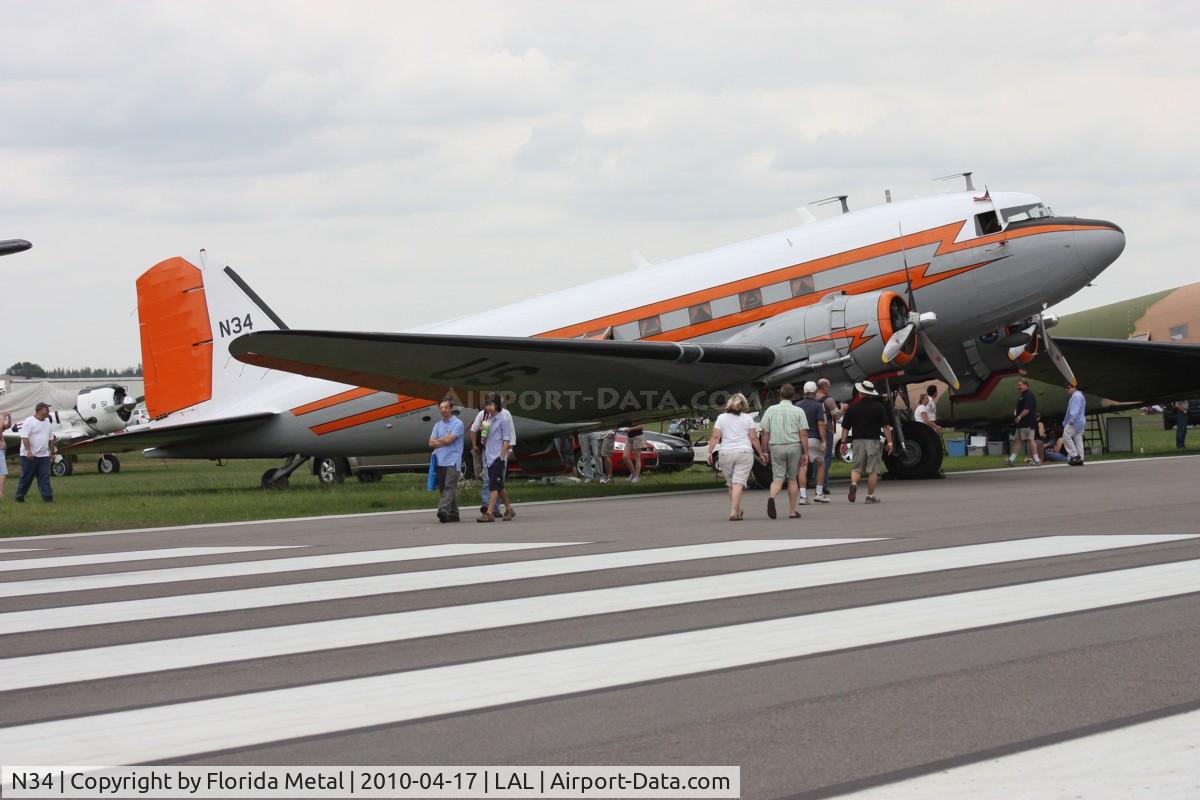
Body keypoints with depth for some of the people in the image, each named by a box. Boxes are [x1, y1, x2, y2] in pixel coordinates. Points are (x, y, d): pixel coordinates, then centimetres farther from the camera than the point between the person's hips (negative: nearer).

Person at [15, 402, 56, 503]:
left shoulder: (47, 422, 13)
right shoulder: (29, 422, -10)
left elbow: (51, 439, 20)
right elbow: (25, 437, -18)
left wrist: (52, 452, 17)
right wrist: (29, 451, -27)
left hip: (43, 456, 6)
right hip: (29, 456, -6)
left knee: (44, 477, -2)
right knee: (26, 477, 1)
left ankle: (48, 497, -6)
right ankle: (20, 497, 12)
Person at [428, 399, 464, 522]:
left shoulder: (457, 423, -2)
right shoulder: (438, 425, 17)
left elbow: (448, 440, -11)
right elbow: (431, 443, 8)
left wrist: (438, 440, 7)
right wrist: (444, 441, -4)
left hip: (452, 461, -7)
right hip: (440, 461, 7)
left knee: (449, 487, -16)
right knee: (443, 488, 6)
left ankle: (443, 510, -31)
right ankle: (453, 513, 12)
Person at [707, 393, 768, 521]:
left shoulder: (721, 418, 6)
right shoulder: (747, 418, 3)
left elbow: (715, 437, -2)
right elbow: (754, 438, 1)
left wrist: (710, 452, -2)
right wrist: (761, 454, 9)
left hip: (726, 454, 2)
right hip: (744, 452, -2)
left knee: (731, 484, 14)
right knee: (738, 483, -7)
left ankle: (737, 510, 23)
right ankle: (734, 512, -18)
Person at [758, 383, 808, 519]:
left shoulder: (771, 410, 2)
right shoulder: (798, 411, 0)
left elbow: (765, 433, 0)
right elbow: (803, 434, -4)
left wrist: (764, 452, 6)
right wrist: (805, 453, 0)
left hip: (776, 447, 0)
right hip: (794, 446, 0)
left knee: (778, 478, 0)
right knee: (792, 478, 11)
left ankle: (771, 498, -31)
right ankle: (792, 511, 15)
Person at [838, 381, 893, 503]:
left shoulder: (853, 407, 4)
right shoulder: (878, 406, -1)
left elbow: (845, 427, 5)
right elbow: (886, 426, -5)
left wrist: (843, 442, 12)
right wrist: (889, 442, -1)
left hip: (858, 440, 2)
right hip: (873, 440, -2)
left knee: (856, 468, 11)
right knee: (873, 470, 4)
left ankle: (853, 483, -17)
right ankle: (870, 495, 3)